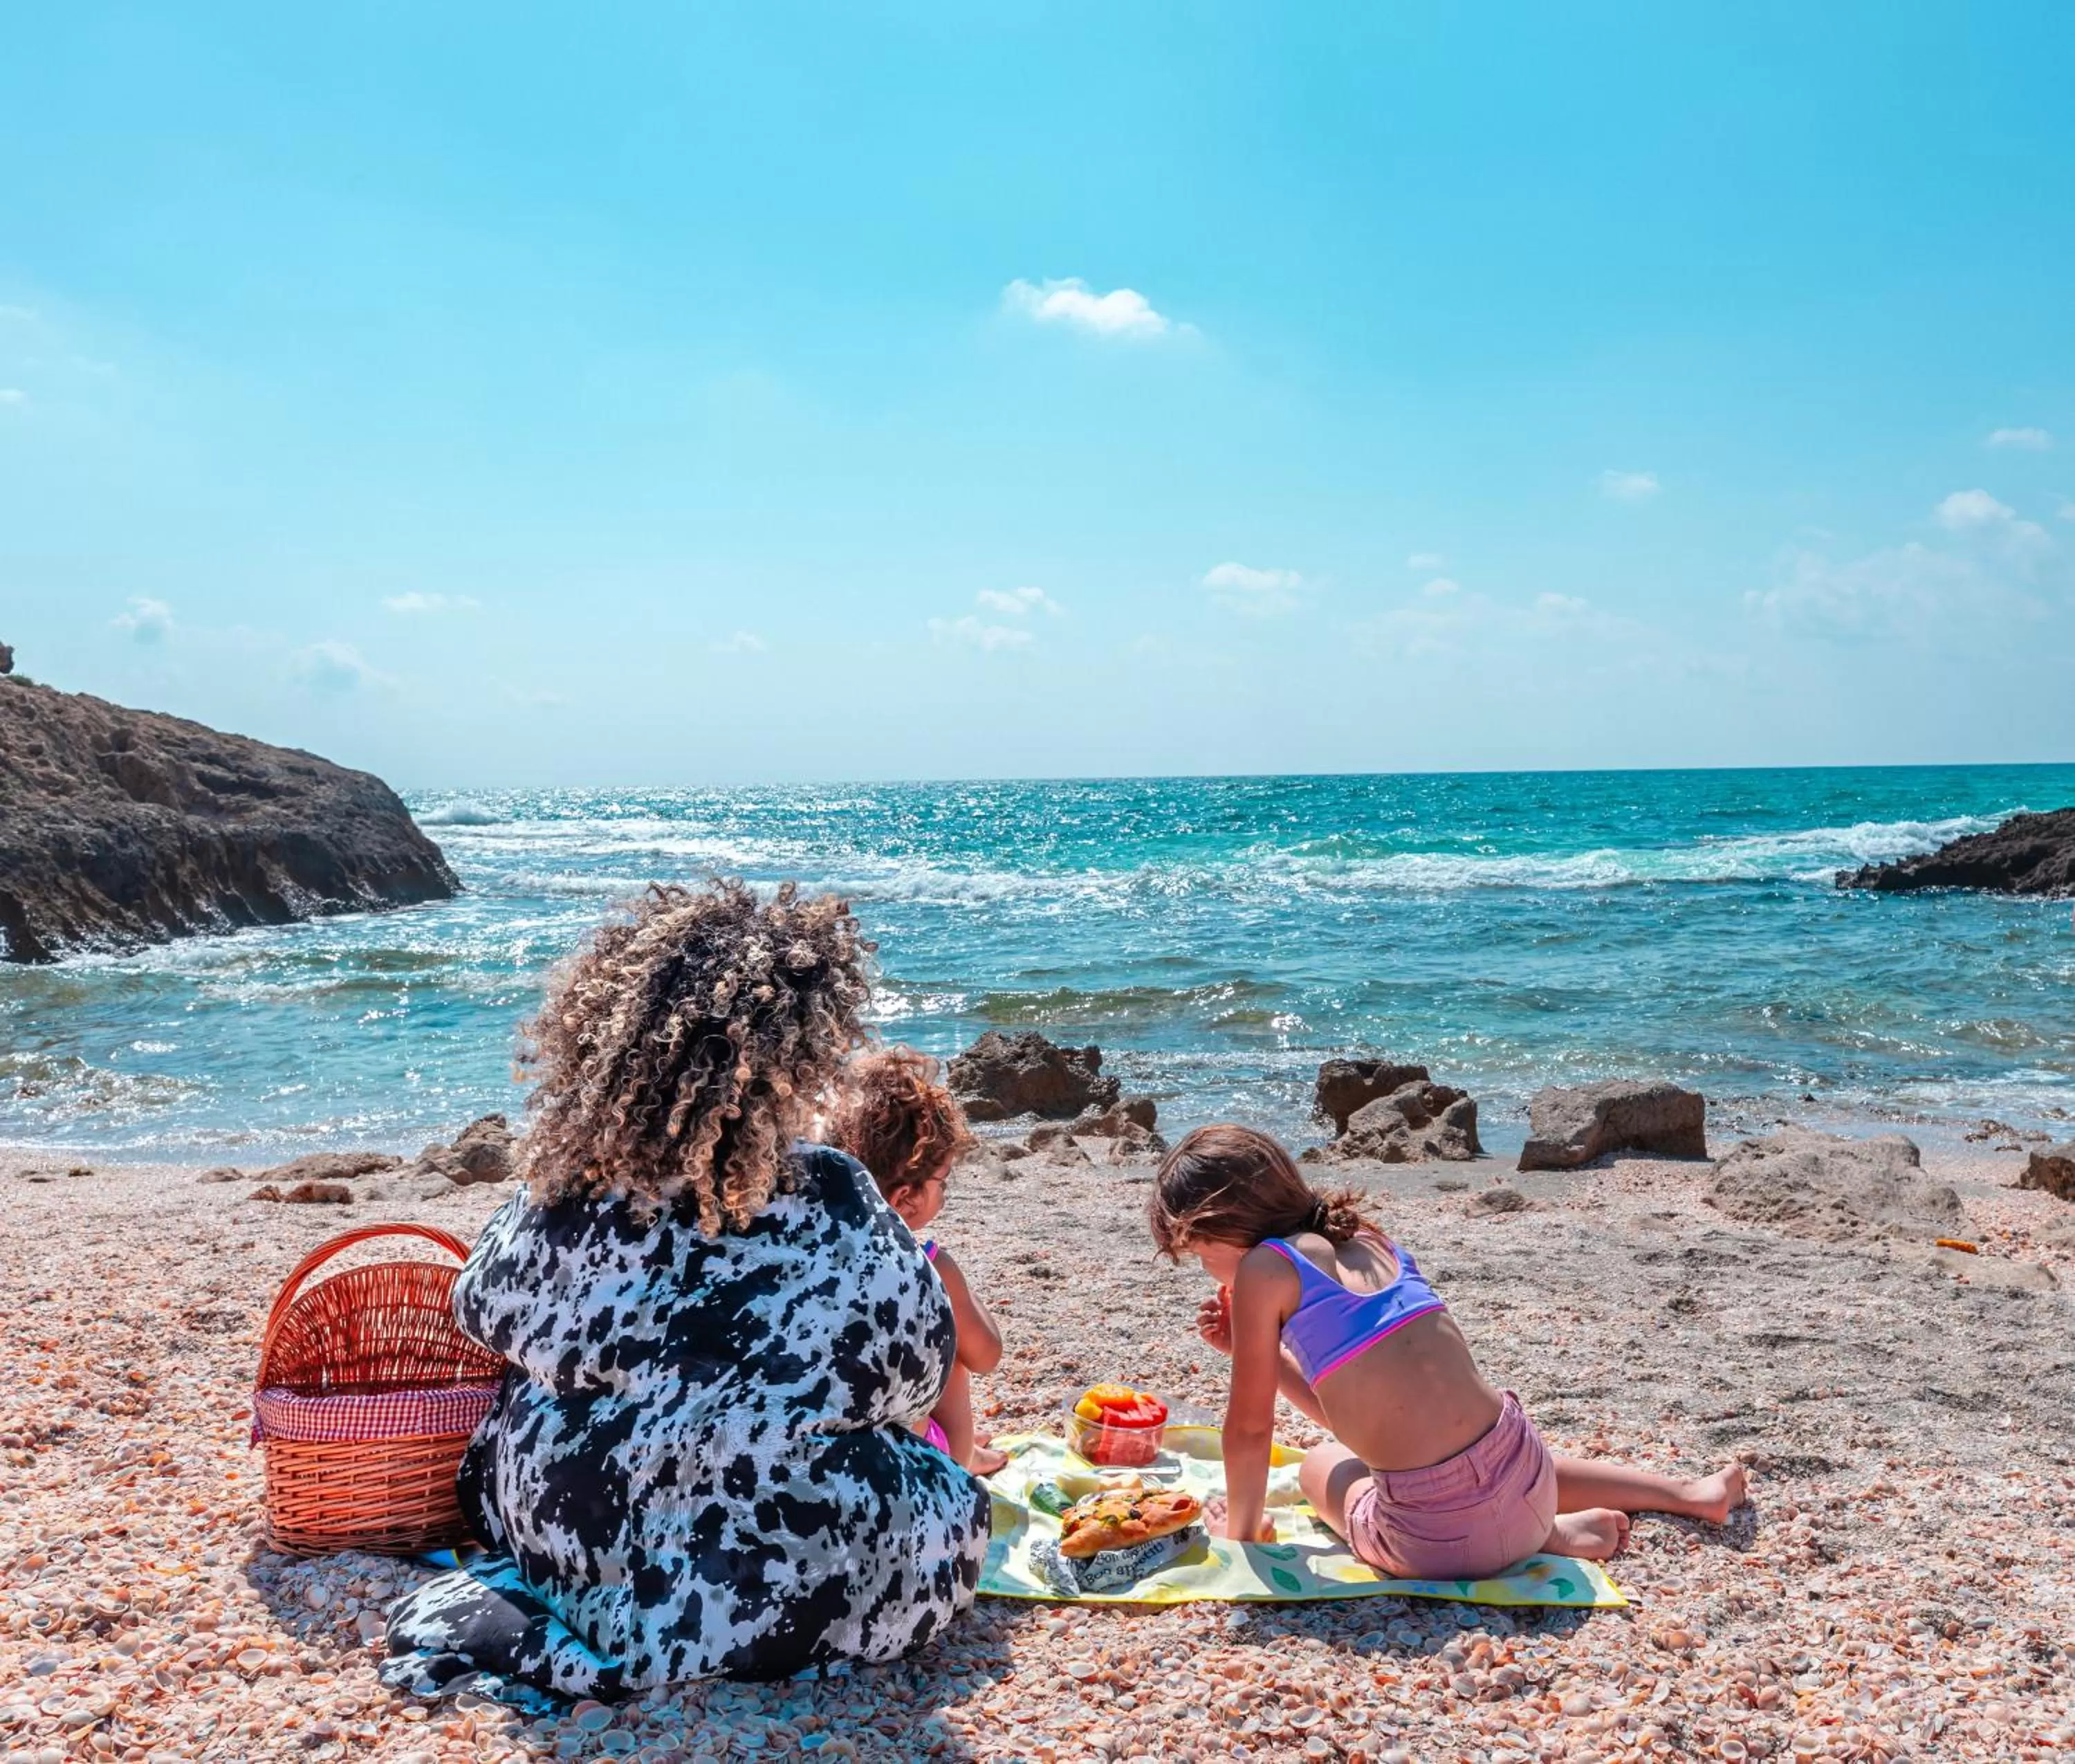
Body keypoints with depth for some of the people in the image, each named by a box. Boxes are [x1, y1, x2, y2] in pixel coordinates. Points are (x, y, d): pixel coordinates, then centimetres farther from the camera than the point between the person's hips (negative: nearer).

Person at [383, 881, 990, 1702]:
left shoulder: (566, 1178, -10)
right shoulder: (827, 1202, -21)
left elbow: (485, 1308, 7)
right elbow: (916, 1361, -10)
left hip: (549, 1519, 9)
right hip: (736, 1562, -8)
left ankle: (550, 1608, 11)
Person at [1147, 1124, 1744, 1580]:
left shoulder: (1262, 1270, -6)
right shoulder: (1366, 1241, 15)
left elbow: (1250, 1428, 0)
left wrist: (1242, 1529, 14)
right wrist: (1259, 1347, 22)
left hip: (1440, 1539, -7)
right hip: (1527, 1486, 7)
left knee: (1320, 1464, 26)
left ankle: (1548, 1536, 5)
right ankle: (1688, 1494, 29)